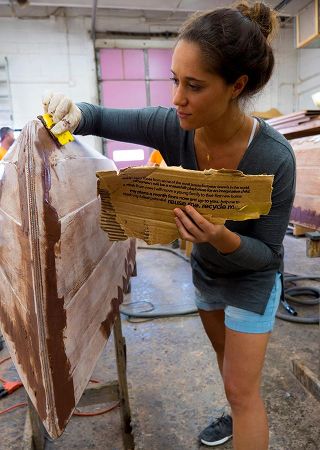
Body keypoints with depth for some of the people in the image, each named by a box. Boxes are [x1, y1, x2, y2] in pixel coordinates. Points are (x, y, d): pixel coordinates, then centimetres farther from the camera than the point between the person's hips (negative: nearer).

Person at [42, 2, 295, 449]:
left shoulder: (274, 157, -33)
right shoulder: (172, 126, -23)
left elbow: (265, 252, -22)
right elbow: (102, 118, -10)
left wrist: (224, 239, -43)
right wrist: (73, 113, -33)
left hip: (252, 277, -5)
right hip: (205, 269, 5)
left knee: (242, 388, 5)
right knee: (225, 355, 28)